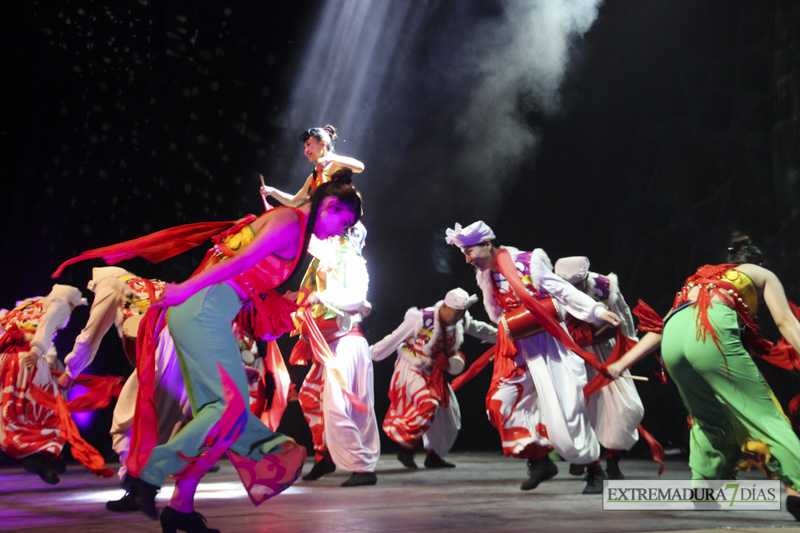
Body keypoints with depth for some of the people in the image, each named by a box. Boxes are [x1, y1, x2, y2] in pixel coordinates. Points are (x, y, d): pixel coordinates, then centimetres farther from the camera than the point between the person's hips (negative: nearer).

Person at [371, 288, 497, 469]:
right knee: (428, 403, -29)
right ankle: (406, 449, -17)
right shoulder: (420, 319, -26)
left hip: (434, 372, 7)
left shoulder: (462, 321, -7)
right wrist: (371, 353, -8)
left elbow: (479, 329, 16)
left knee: (447, 413, 8)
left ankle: (433, 456, 24)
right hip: (412, 369, -7)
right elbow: (394, 339, -17)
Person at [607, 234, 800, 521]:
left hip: (672, 337, 5)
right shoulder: (763, 274, 30)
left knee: (708, 419, 22)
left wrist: (623, 363, 30)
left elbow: (661, 326, 33)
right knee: (763, 412, 1)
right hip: (712, 328, -5)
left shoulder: (700, 280, 41)